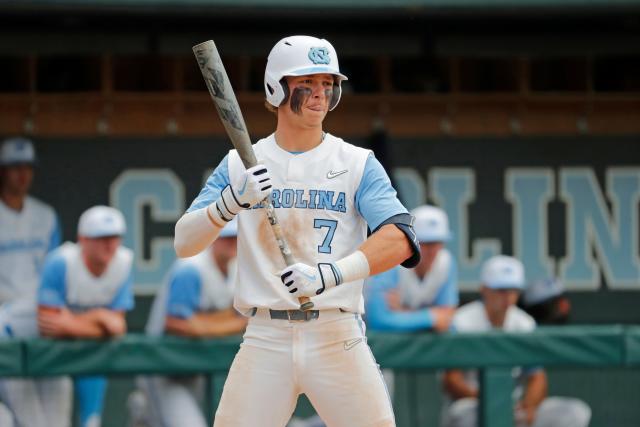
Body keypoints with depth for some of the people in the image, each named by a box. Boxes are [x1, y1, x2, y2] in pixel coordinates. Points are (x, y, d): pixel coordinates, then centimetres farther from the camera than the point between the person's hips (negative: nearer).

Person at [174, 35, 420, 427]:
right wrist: (232, 201, -20)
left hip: (338, 339, -1)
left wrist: (331, 273, -29)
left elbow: (401, 241, -13)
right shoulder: (240, 166, 8)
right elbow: (184, 243, -1)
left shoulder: (358, 164, 3)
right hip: (265, 339, 1)